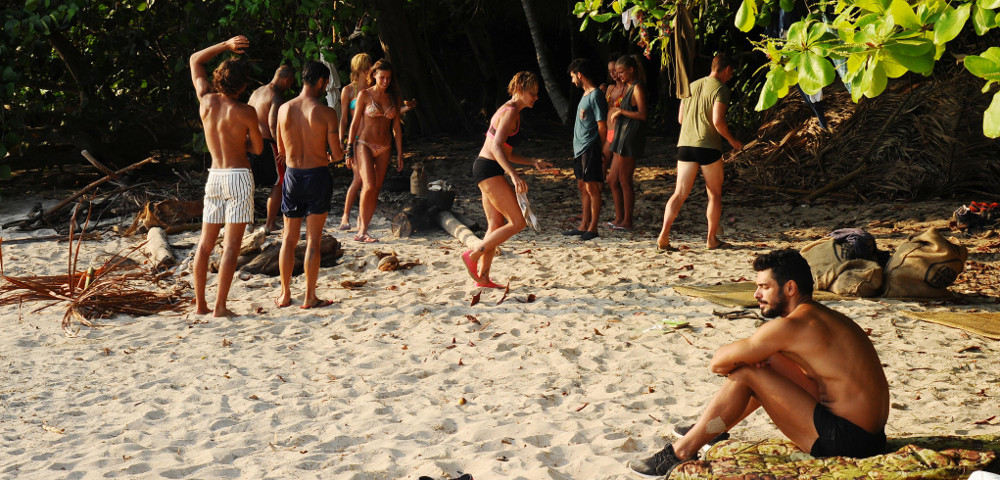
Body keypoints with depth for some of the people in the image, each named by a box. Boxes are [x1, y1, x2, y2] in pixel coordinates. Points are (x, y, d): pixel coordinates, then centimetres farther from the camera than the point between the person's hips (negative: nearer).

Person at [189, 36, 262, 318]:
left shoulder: (205, 101, 1)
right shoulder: (245, 113, -11)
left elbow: (195, 60, 15)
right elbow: (258, 148, 0)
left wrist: (226, 45, 9)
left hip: (214, 176, 5)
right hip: (238, 177, -5)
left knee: (206, 243, 11)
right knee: (231, 245, -5)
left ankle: (200, 304, 14)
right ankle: (220, 306, -7)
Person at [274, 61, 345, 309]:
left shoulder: (284, 109, 0)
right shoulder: (326, 113, -12)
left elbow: (281, 150, 10)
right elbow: (337, 154, -11)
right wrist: (339, 150, 13)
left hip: (292, 175, 4)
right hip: (318, 175, -4)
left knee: (289, 238, 14)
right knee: (313, 240, 2)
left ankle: (285, 295, 19)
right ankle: (310, 298, 6)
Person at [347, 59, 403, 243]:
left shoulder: (393, 98, 9)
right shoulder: (364, 95, -2)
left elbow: (396, 127, 11)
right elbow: (355, 123, 0)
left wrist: (399, 155, 8)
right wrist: (349, 150, -4)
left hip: (384, 149, 4)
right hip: (364, 145, -4)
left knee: (376, 191, 2)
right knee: (369, 186, -20)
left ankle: (361, 230, 10)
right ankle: (362, 230, -14)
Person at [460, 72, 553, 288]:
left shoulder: (511, 111, 19)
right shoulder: (510, 112, -12)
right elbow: (496, 147, -24)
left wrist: (534, 163, 21)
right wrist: (514, 176, -33)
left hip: (488, 171, 10)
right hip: (488, 169, -10)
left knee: (497, 225, 11)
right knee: (518, 222, -9)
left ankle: (483, 277, 15)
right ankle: (473, 255, -5)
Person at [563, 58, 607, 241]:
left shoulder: (595, 96, -14)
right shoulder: (585, 95, 16)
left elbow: (602, 126, -14)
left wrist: (599, 149, -8)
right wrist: (577, 145, 15)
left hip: (590, 148, -10)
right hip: (580, 148, 10)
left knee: (592, 187, -5)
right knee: (582, 186, 12)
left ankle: (592, 228, -2)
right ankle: (584, 225, 18)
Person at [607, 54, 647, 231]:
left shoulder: (637, 88, -11)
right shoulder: (628, 88, 18)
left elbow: (642, 114, -19)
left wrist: (621, 111, -14)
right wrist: (615, 113, 9)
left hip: (631, 137, -10)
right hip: (621, 137, 10)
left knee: (625, 181, -5)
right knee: (612, 180, 12)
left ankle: (627, 221, 2)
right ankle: (619, 218, 19)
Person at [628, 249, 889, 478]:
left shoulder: (792, 325, -17)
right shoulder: (825, 317, 13)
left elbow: (719, 362, -10)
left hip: (845, 440, -10)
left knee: (744, 374, -7)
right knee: (767, 362, 20)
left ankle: (680, 452, 1)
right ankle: (709, 431, 33)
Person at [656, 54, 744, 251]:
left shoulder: (692, 86, 15)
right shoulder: (720, 89, -5)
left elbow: (680, 118, 19)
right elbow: (718, 121, -15)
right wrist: (732, 140, 0)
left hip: (685, 144, 5)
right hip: (708, 146, -5)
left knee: (679, 194, 4)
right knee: (715, 194, 10)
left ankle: (664, 235, -10)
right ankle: (712, 239, 14)